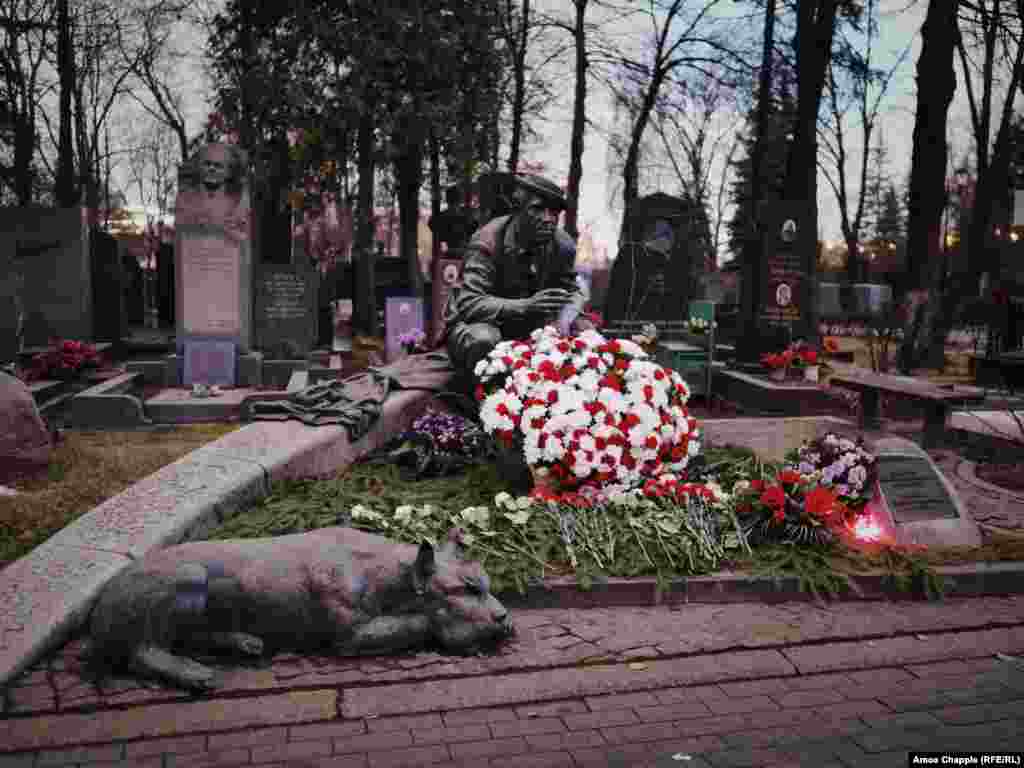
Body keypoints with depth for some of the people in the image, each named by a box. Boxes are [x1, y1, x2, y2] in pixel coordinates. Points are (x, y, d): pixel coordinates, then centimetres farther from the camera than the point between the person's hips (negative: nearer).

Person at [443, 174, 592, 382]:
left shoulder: (562, 244, -7)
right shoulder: (487, 242, -24)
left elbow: (573, 292, 6)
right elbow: (469, 304, -32)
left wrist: (569, 313, -21)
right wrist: (525, 306, -45)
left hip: (528, 326, 6)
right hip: (476, 323, -5)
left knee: (586, 331, -10)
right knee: (483, 340, -39)